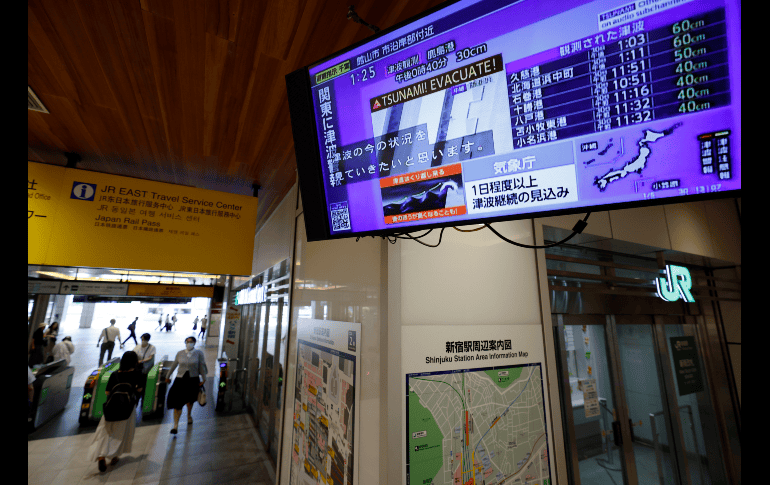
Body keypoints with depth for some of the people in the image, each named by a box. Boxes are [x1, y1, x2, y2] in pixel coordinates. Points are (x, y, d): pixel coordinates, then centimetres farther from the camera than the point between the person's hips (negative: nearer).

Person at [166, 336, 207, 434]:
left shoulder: (199, 353, -8)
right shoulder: (180, 353, -2)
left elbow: (202, 367, -5)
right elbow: (173, 365, 10)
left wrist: (203, 379, -5)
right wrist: (168, 377, 16)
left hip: (193, 380, -1)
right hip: (180, 379, 1)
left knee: (190, 400, 18)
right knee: (177, 402, -6)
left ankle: (189, 415, 46)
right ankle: (175, 426, 3)